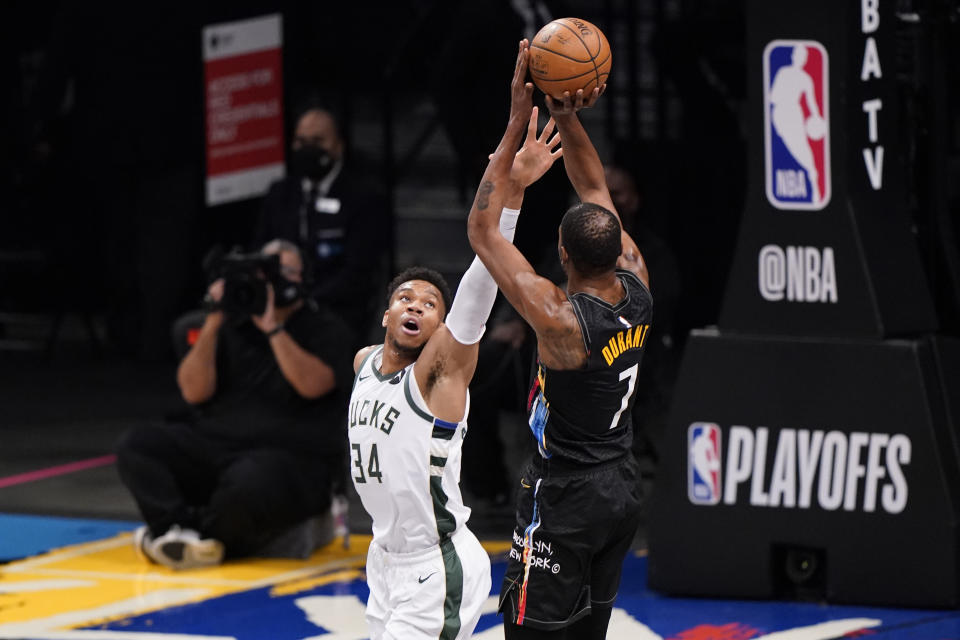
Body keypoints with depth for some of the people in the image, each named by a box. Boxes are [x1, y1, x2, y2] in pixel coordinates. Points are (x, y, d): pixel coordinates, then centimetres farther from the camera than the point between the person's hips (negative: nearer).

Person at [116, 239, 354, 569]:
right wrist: (213, 323, -7)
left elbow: (313, 384, -16)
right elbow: (194, 391, 1)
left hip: (293, 457, -5)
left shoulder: (324, 329, 5)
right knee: (136, 445, -15)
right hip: (215, 444, 5)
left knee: (247, 484, -39)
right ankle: (183, 526, -32)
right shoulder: (232, 327, 14)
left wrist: (273, 327, -17)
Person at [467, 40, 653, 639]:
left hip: (564, 498, -8)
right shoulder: (637, 286, -5)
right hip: (623, 488, 8)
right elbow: (597, 189, 8)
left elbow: (482, 228, -19)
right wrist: (567, 117, -4)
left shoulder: (560, 317, -25)